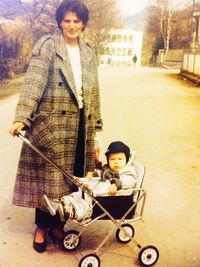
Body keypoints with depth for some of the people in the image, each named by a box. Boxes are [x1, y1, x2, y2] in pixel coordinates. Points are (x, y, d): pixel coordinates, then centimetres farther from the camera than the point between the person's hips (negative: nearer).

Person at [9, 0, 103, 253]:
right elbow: (33, 82, -15)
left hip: (79, 122, 5)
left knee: (71, 175, 8)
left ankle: (57, 223, 24)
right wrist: (21, 117, -27)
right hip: (52, 121, -5)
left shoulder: (88, 53, 14)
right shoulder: (47, 45, -2)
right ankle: (42, 226, 19)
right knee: (48, 174, 1)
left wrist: (95, 127, 13)